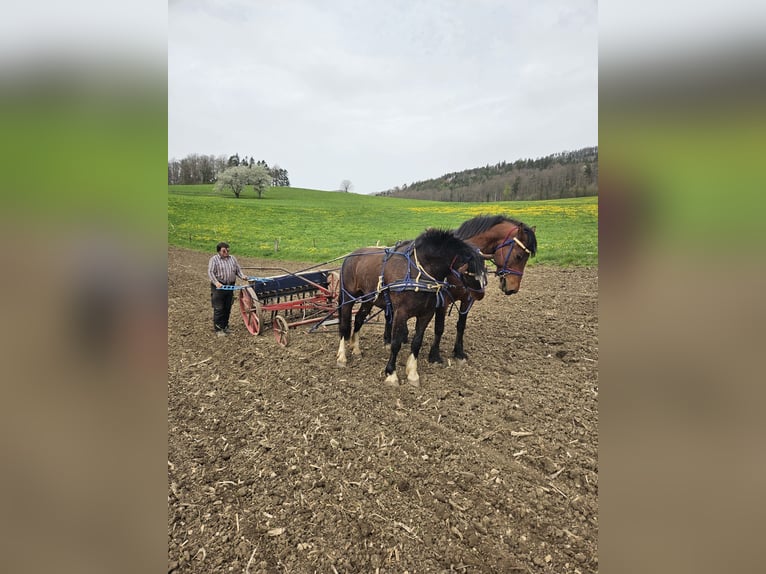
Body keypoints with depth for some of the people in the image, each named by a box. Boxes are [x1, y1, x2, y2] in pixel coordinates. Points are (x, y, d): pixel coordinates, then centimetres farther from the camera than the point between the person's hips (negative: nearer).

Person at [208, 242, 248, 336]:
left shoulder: (232, 258, 13)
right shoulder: (214, 259, -3)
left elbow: (238, 270, 15)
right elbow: (210, 272, -12)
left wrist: (242, 276, -5)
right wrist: (216, 282, -27)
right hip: (219, 287, -5)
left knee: (227, 308, 11)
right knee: (219, 309, -3)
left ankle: (225, 326, 23)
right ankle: (218, 329, 5)